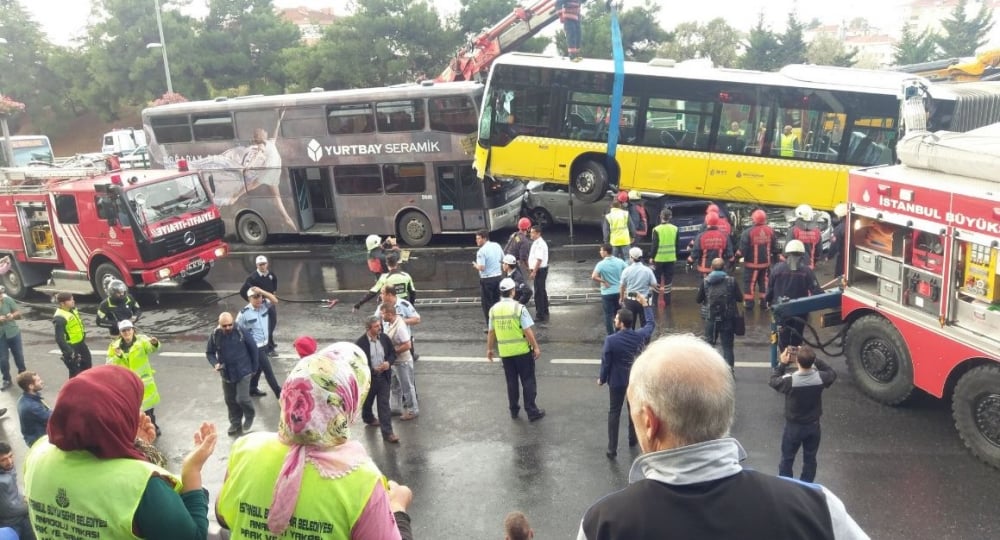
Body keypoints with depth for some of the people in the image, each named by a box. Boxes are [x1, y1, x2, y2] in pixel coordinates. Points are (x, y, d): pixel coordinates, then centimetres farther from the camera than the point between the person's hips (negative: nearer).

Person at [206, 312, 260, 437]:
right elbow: (209, 352, 5)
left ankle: (250, 415, 22)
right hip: (226, 374, 4)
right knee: (230, 400, 13)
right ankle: (235, 424, 31)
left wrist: (254, 368, 1)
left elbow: (253, 349, -6)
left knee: (242, 398, -9)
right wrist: (215, 364, -16)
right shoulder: (215, 335, -9)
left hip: (243, 371, -4)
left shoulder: (241, 332, -17)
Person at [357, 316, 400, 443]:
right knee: (367, 402, 22)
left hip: (384, 377, 2)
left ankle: (387, 433, 1)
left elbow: (393, 353, 6)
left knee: (384, 404, 0)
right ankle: (368, 418, 53)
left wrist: (389, 362, -15)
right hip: (368, 378, -2)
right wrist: (373, 369, -23)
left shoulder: (384, 338, -5)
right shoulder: (361, 343, -18)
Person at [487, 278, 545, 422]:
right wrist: (536, 347, -7)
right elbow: (528, 331, -16)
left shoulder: (494, 309, -2)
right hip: (522, 350, -4)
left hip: (505, 352, 4)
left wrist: (489, 349, 16)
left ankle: (514, 410, 26)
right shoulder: (519, 308, -15)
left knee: (511, 382, 17)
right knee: (528, 381, 7)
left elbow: (491, 332, 5)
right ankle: (532, 411, 11)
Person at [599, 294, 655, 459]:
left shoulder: (611, 340, -23)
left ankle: (612, 449, 9)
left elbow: (606, 362, -14)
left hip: (617, 381, -3)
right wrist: (646, 305, 17)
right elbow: (651, 324, 9)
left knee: (614, 412, 8)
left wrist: (602, 379, 2)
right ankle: (633, 439, 41)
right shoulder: (640, 336, -13)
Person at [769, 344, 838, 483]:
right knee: (810, 459, 21)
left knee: (787, 459, 16)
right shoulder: (820, 378, -20)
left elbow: (773, 381, -7)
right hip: (813, 425, 3)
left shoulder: (789, 380, -28)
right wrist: (814, 359, 1)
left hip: (794, 426, -2)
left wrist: (782, 363, -6)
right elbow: (832, 373, 4)